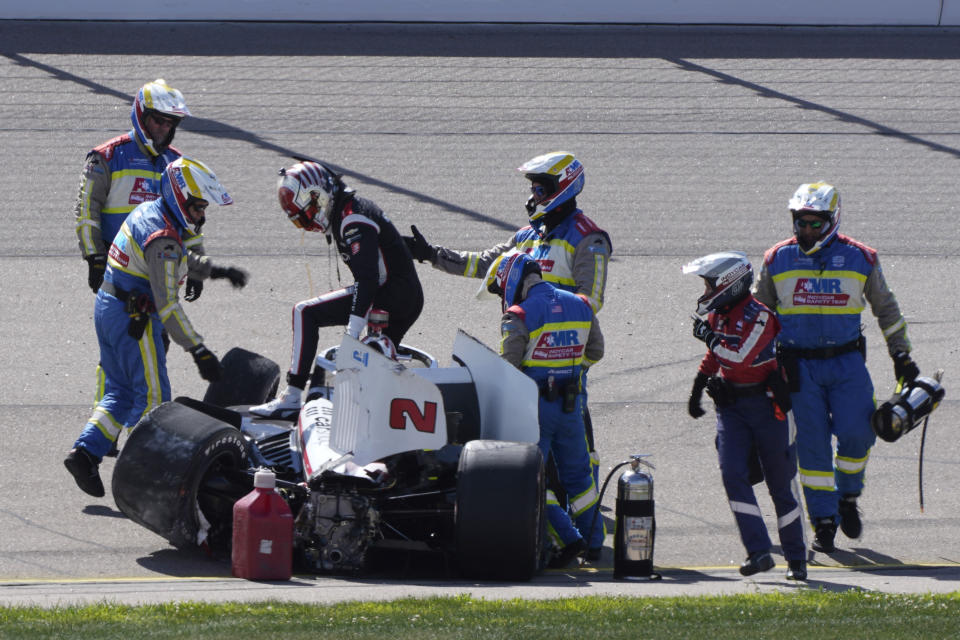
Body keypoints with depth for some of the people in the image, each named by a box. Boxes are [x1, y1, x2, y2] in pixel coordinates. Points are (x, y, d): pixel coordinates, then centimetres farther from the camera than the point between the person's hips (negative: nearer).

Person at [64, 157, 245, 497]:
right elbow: (167, 304, -25)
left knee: (120, 391, 16)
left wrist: (215, 270, 31)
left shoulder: (148, 212, 8)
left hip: (107, 306, 9)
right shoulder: (162, 238, -22)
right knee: (152, 396, 0)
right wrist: (198, 351, -24)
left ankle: (86, 451, 6)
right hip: (134, 319, -9)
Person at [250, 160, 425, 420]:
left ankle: (292, 397, -14)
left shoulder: (354, 220, -15)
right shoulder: (342, 215, 18)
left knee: (305, 313, -12)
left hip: (390, 295, -10)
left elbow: (368, 279, -25)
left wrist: (353, 332, -30)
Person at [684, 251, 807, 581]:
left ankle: (796, 558, 16)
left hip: (766, 406, -6)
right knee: (733, 474, -12)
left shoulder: (759, 316, -17)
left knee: (780, 482, 3)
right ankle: (759, 552, -12)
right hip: (731, 406, 6)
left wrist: (709, 335, -19)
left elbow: (741, 357, -29)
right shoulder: (719, 315, 7)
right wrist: (697, 389, 27)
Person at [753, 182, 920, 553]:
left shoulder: (860, 259, 3)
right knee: (812, 443, -3)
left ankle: (848, 498, 14)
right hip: (799, 366, 0)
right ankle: (823, 521, 5)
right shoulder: (778, 260, 4)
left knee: (855, 433, -12)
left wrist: (901, 355, 16)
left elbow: (886, 309, 15)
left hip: (846, 362, 0)